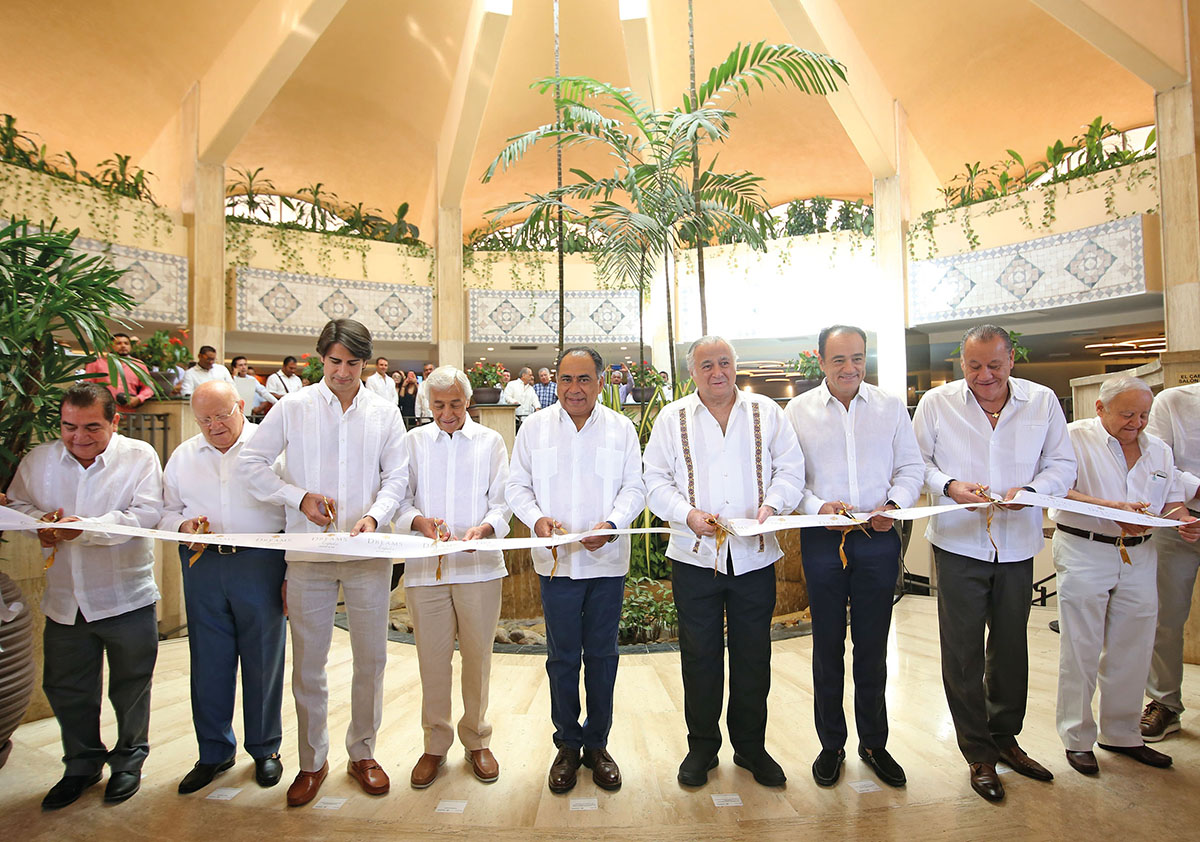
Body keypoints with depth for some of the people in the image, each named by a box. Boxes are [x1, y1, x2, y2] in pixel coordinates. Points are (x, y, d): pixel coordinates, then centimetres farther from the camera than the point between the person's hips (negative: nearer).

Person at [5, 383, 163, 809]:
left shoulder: (139, 456, -9)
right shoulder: (38, 460, 4)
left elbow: (146, 513, -18)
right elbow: (16, 504, 11)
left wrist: (83, 528, -28)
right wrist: (38, 520, -11)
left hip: (126, 597, -4)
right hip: (64, 599, 4)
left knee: (130, 688, 12)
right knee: (65, 689, 17)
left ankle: (129, 759, 35)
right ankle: (82, 764, 39)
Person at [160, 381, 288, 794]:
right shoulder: (182, 457, 13)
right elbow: (166, 510, 18)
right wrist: (183, 525, -7)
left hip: (260, 563, -3)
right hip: (202, 566, 4)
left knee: (263, 659, 6)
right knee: (208, 661, 10)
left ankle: (265, 749, 24)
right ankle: (214, 752, 29)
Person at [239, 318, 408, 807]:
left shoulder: (384, 413, 5)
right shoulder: (293, 408, 3)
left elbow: (396, 477, 4)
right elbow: (250, 463, 3)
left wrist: (375, 515, -15)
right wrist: (300, 497, -10)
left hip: (367, 552, 1)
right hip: (308, 552, 0)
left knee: (371, 658, 9)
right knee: (308, 663, 9)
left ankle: (362, 753, 29)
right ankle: (312, 761, 29)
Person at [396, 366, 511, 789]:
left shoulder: (490, 441, 8)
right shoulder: (413, 441, 11)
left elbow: (502, 501, 3)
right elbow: (400, 499, 6)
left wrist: (484, 527, -17)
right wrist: (420, 520, -15)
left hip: (479, 565, -1)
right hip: (425, 566, 1)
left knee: (478, 657, 8)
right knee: (432, 659, 7)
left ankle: (477, 741, 27)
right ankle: (435, 745, 26)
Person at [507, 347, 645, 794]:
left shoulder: (622, 428, 2)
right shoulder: (534, 427, 2)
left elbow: (634, 488, 1)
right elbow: (517, 485, 4)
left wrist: (611, 525, -17)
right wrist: (536, 519, -15)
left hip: (607, 561, 1)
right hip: (557, 561, 0)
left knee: (602, 656, 12)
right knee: (562, 657, 10)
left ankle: (597, 744, 31)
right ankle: (567, 745, 30)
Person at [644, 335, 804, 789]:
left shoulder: (766, 412, 6)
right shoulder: (672, 417, 4)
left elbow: (790, 470, 5)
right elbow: (657, 480, 0)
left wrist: (771, 505, -13)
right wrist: (689, 514, -15)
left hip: (755, 555, 1)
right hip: (695, 556, 0)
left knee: (753, 655, 12)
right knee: (699, 654, 10)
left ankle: (751, 746, 32)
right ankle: (702, 745, 29)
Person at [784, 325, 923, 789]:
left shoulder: (891, 406, 6)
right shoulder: (798, 410, 2)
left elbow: (911, 467, 7)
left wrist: (894, 504, -11)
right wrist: (817, 506, -16)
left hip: (878, 539, 1)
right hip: (823, 539, -1)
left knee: (873, 647, 11)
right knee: (827, 646, 10)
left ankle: (874, 743, 31)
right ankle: (831, 744, 28)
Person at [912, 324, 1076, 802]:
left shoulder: (1042, 401, 1)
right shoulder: (936, 403, -4)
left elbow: (1062, 464, 3)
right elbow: (918, 462, 1)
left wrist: (1032, 490, -17)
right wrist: (949, 485, -18)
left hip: (1017, 543, 3)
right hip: (958, 543, -2)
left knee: (1011, 646, 16)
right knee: (963, 650, 5)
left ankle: (1004, 737, 37)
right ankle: (978, 752, 22)